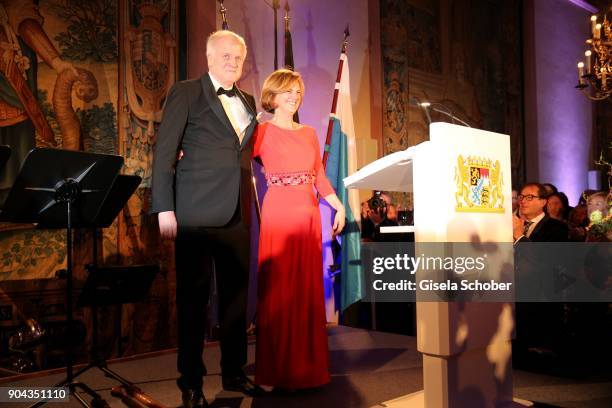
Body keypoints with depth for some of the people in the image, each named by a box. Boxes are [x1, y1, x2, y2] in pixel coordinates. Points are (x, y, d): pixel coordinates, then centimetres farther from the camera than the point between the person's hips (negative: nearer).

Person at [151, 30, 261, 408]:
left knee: (237, 293, 11)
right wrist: (165, 208, -12)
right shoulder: (186, 93, 0)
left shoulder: (247, 101, 17)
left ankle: (234, 372, 25)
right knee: (194, 295, 3)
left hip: (237, 213, 6)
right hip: (196, 212, -5)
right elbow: (165, 152, -5)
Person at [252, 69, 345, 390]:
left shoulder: (309, 133, 18)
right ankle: (279, 370, 8)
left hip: (309, 215, 5)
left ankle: (307, 367, 18)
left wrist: (339, 206, 8)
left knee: (309, 289, 7)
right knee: (279, 290, -2)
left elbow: (320, 176, 17)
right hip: (278, 214, -5)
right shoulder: (263, 132, 2)